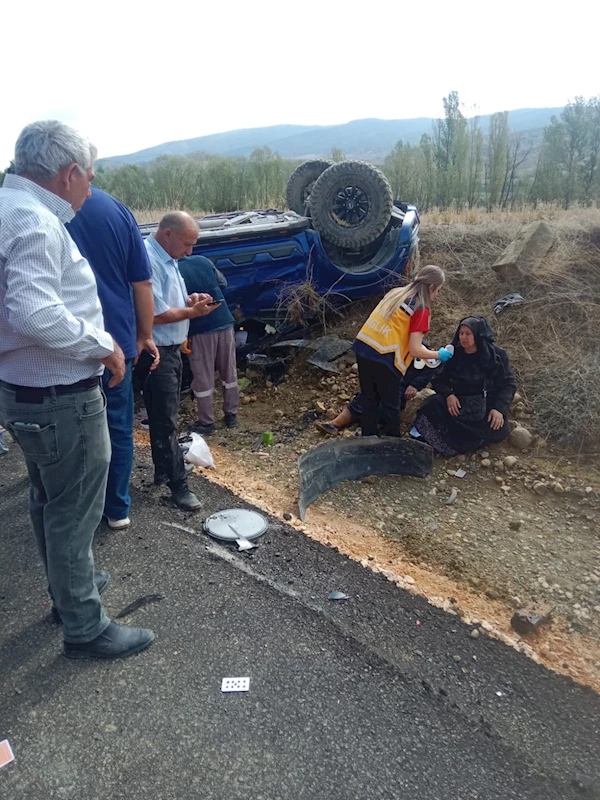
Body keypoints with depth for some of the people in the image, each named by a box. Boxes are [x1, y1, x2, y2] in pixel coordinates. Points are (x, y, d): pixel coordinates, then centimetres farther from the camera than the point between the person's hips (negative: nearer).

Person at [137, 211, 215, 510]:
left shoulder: (166, 258, 12)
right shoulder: (149, 261, -20)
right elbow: (154, 314, -23)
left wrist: (189, 300, 2)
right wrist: (191, 312, -13)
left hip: (171, 349, 10)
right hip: (155, 353, -10)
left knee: (165, 416, 19)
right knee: (165, 420, -3)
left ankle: (163, 470, 33)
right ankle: (178, 484, 4)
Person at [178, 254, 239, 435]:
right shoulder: (203, 261, 5)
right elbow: (223, 282, 17)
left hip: (200, 330, -4)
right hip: (224, 323, 5)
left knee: (203, 378, 5)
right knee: (229, 372, 15)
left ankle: (206, 423, 12)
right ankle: (231, 415, 24)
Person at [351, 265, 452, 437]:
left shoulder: (396, 293, 16)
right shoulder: (421, 309, -6)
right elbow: (415, 350, -9)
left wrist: (418, 345, 27)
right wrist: (438, 355, 8)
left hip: (363, 347, 7)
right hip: (384, 358, -7)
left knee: (369, 399, 20)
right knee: (390, 405, 11)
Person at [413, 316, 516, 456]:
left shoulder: (497, 355, -2)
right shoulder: (453, 354, 3)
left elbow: (508, 384, -3)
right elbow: (439, 379, 4)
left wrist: (499, 408, -19)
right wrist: (448, 394, -18)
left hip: (487, 405, -1)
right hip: (458, 402, 1)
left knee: (499, 428, -32)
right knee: (432, 405, -28)